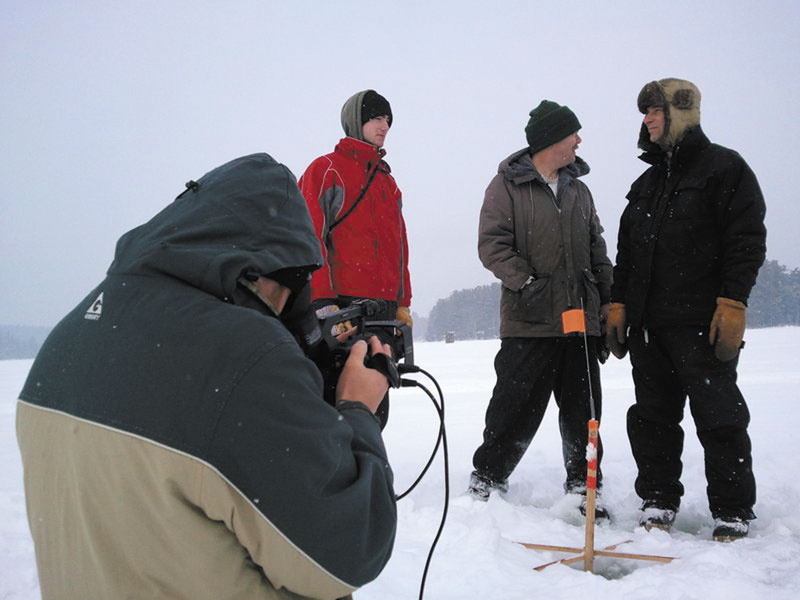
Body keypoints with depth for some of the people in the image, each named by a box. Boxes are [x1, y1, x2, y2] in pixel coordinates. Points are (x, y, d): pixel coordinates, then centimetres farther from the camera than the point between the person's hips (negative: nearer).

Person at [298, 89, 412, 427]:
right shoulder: (326, 170, 1)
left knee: (375, 410, 10)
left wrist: (403, 303, 16)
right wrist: (321, 301, -18)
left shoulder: (387, 180, 23)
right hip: (342, 308, -7)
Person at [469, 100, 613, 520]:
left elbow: (596, 249, 21)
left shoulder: (578, 190, 19)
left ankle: (583, 486, 22)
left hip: (581, 318, 6)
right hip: (530, 322, -5)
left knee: (582, 408, 10)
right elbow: (492, 246, -8)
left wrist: (610, 298, 11)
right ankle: (486, 479, 14)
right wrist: (528, 284, -18)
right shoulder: (508, 185, 0)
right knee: (516, 407, -2)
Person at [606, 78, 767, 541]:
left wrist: (732, 303, -17)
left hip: (703, 323, -6)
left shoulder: (724, 167, 0)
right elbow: (627, 250, 21)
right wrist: (618, 304, 12)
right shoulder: (646, 183, 20)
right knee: (652, 415, 9)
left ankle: (733, 511, 13)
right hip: (649, 324, 7)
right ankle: (659, 500, 21)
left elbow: (747, 240, -8)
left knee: (719, 417, 0)